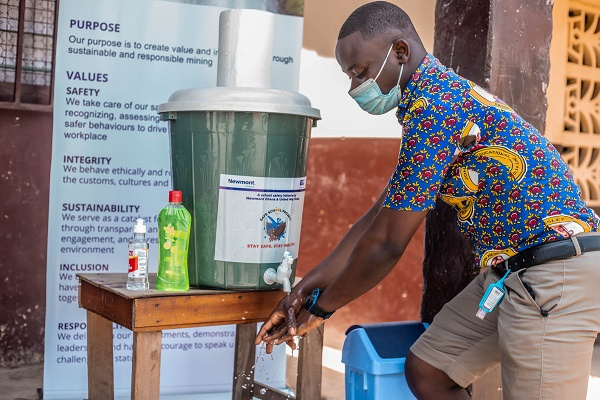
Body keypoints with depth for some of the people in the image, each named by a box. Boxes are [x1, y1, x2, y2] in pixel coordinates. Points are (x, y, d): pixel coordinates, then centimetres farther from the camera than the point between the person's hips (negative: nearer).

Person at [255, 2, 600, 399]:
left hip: (556, 276, -10)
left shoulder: (435, 103, -19)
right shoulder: (440, 95, 14)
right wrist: (307, 287, 11)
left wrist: (321, 307, -1)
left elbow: (386, 243, -16)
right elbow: (379, 216, 14)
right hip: (513, 272, 10)